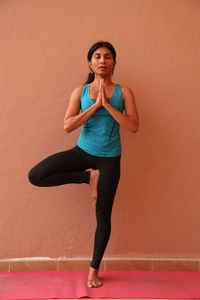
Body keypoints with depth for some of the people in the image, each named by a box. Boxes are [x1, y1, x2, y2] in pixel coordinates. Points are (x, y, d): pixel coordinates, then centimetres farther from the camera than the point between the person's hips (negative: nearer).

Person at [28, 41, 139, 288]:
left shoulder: (123, 92, -1)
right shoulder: (80, 91, 1)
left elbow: (133, 126, -12)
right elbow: (68, 126, -11)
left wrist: (107, 104, -18)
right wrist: (95, 105, -17)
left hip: (109, 158, -1)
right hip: (82, 151, 2)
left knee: (103, 216, 5)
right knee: (35, 176, -16)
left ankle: (94, 269, 26)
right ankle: (88, 177, -2)